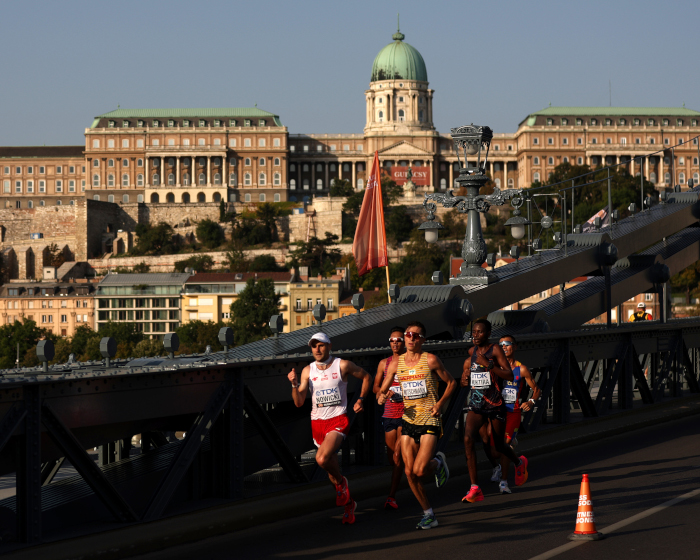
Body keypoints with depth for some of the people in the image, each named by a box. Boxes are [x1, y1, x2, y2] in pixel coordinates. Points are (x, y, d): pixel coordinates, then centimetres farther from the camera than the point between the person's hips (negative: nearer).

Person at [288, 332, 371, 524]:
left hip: (338, 420, -5)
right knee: (331, 466, 12)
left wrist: (361, 399, 3)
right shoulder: (307, 371, 4)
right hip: (317, 422, 5)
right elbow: (299, 402, 1)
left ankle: (341, 483, 1)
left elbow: (365, 376, 13)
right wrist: (294, 384, -15)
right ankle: (348, 503, 30)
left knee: (322, 458, -27)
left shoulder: (343, 365, -4)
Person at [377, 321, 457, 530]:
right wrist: (381, 397, -11)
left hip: (429, 421, -5)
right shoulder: (396, 362, 5)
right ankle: (428, 514, 15)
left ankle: (437, 463, 20)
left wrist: (440, 403, -9)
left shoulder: (430, 360, -7)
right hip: (408, 421, 5)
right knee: (409, 472, 0)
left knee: (420, 470, -16)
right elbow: (382, 390, 12)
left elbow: (451, 382, 4)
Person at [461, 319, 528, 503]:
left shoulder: (495, 350, -9)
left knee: (499, 446, 11)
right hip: (476, 405, 4)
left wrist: (488, 364, -24)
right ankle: (475, 489, -20)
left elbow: (510, 376, -17)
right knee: (468, 439, -20)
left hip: (495, 405, -4)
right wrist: (465, 379, 4)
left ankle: (519, 463, 48)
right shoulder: (472, 352, 8)